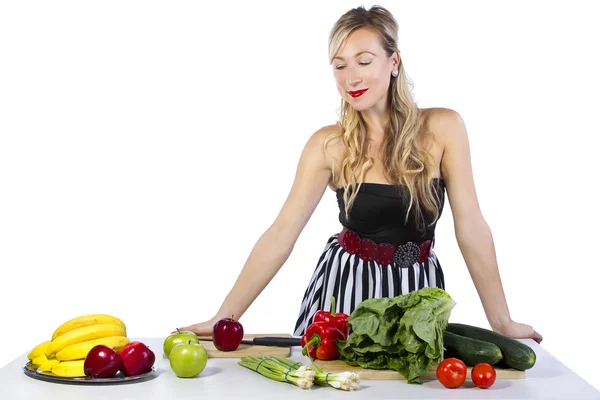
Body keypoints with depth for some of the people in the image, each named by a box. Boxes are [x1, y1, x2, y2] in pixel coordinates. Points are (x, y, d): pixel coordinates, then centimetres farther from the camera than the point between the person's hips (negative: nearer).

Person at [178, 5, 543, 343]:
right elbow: (282, 232, -9)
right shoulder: (328, 144, -8)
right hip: (345, 286, 0)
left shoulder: (442, 128, -9)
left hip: (416, 292, 0)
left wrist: (501, 321, -4)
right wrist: (224, 316, -13)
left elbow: (471, 227, -7)